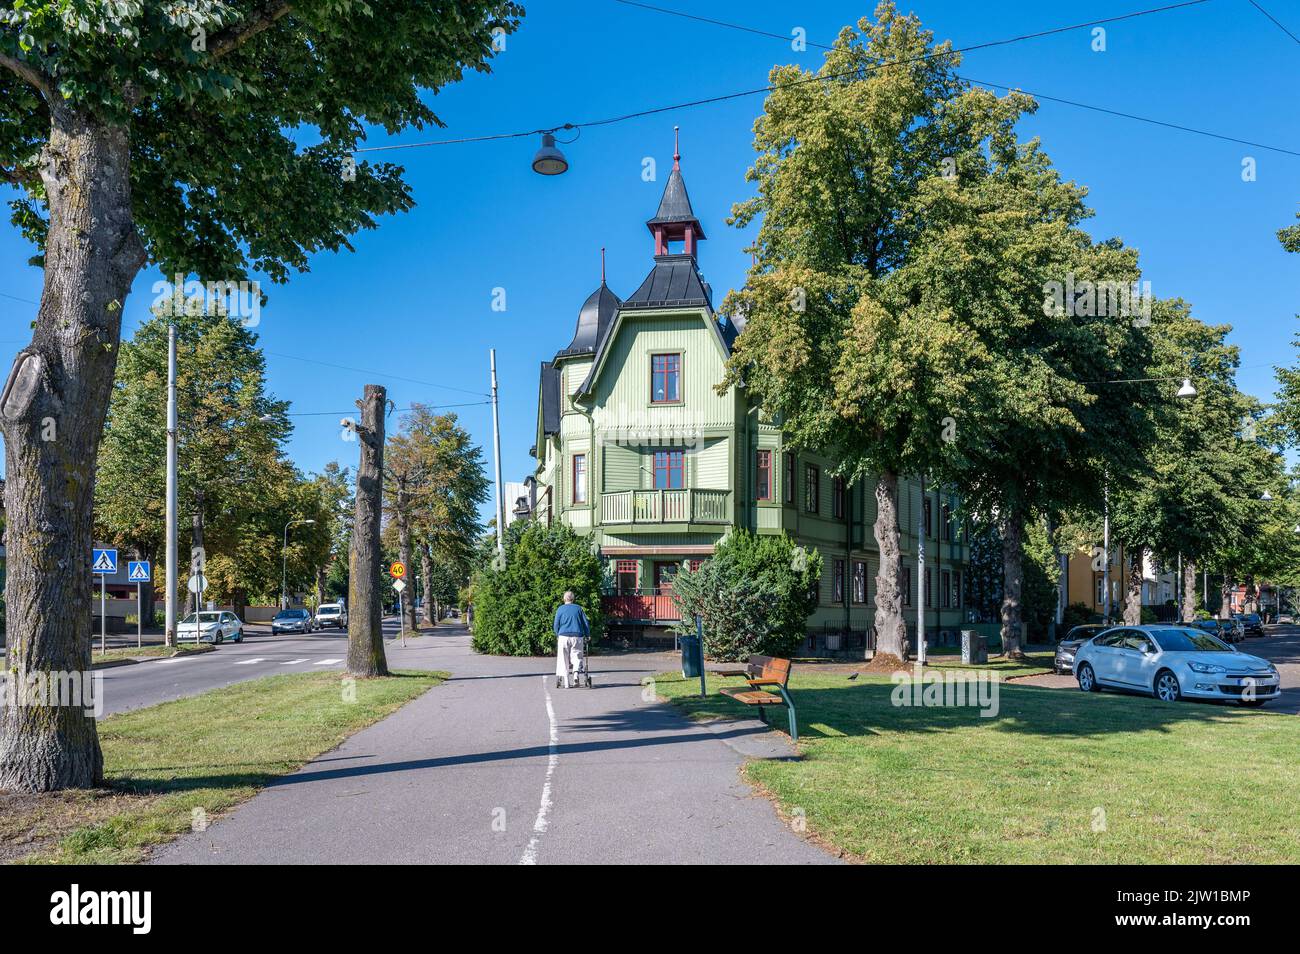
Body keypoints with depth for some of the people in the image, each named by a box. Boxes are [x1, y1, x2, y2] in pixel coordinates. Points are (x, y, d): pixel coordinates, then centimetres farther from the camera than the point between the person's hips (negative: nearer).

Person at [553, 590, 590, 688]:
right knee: (577, 657, 7)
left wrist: (557, 635, 18)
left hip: (564, 637, 0)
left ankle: (566, 683, 3)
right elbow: (586, 623, 7)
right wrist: (587, 635, 16)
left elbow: (556, 624, 4)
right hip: (577, 636, 0)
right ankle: (576, 672, -23)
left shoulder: (560, 609, 4)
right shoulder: (578, 608, 7)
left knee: (564, 660, 6)